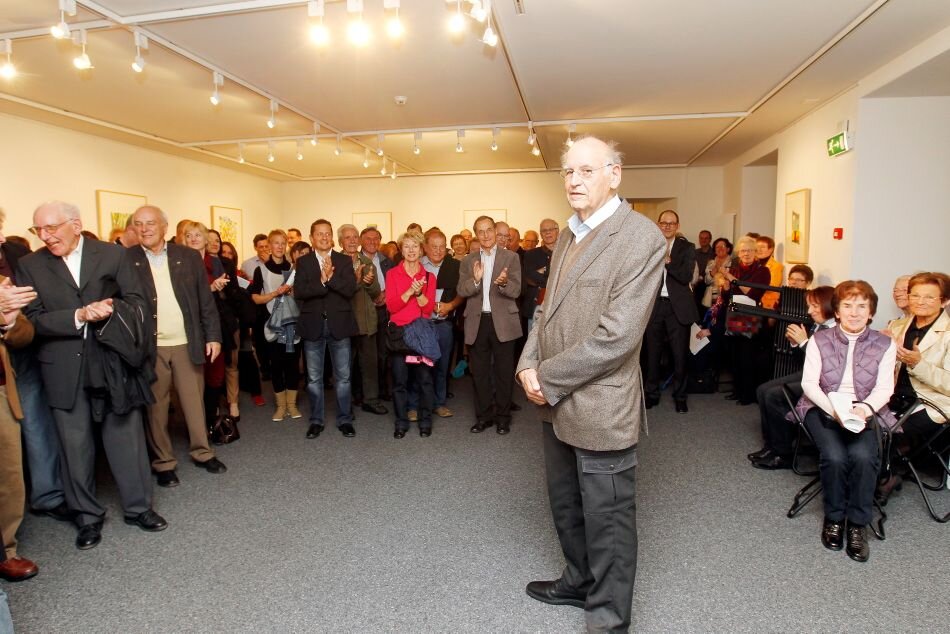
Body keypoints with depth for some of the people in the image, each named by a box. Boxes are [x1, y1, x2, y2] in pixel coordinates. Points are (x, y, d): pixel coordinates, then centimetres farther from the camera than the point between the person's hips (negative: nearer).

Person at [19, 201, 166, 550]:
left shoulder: (114, 255, 0)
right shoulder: (30, 265, 3)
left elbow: (138, 303, -1)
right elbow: (33, 319, -4)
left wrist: (110, 310, -21)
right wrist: (78, 316, -19)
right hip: (63, 371, 1)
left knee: (127, 438, 8)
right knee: (75, 447, 11)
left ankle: (138, 507, 24)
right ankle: (88, 516, 27)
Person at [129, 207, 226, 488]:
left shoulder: (189, 256, 3)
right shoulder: (127, 259, -1)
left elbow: (205, 300, 4)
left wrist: (213, 336, 1)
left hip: (187, 343, 1)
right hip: (149, 346, -1)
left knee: (195, 401, 10)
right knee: (156, 407, 8)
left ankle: (202, 452, 26)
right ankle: (163, 463, 22)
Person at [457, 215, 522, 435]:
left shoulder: (511, 257, 0)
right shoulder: (468, 260, 8)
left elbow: (516, 291, -7)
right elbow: (461, 290, -2)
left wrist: (503, 283, -29)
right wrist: (475, 280, -21)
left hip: (502, 321, -2)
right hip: (477, 322, 3)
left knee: (504, 371, 6)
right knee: (480, 371, 10)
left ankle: (503, 416, 20)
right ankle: (483, 416, 23)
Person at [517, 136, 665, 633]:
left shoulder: (641, 237, -16)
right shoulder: (568, 235, 11)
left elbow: (617, 335, -23)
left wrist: (547, 377, -16)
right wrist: (528, 365, -3)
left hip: (600, 406, -8)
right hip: (556, 403, 8)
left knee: (607, 519, 10)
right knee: (566, 507, 24)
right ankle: (580, 582, 47)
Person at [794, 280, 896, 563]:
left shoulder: (885, 345, 6)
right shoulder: (819, 340, 3)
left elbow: (884, 388, -2)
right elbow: (809, 383, -4)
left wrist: (865, 408, -23)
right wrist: (833, 408, -21)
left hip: (865, 412, 1)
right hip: (823, 409, -1)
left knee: (863, 455, -30)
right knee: (834, 455, -28)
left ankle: (857, 524, -10)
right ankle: (834, 518, -3)